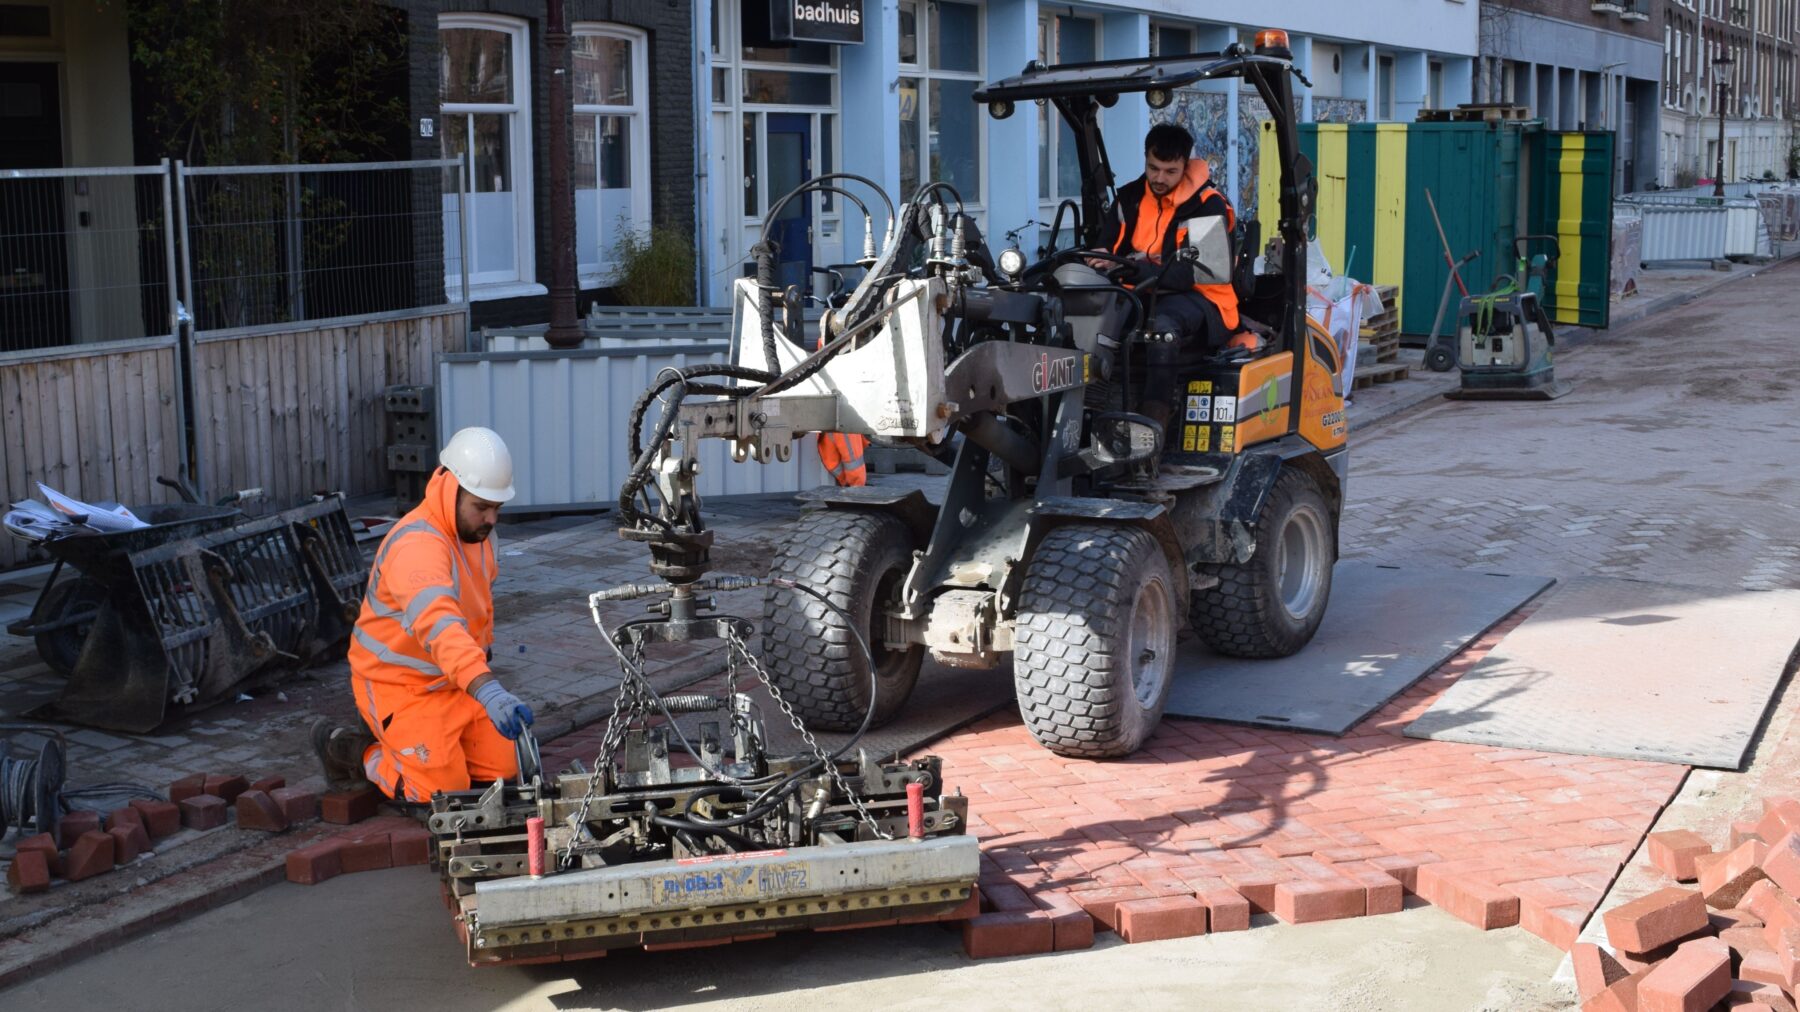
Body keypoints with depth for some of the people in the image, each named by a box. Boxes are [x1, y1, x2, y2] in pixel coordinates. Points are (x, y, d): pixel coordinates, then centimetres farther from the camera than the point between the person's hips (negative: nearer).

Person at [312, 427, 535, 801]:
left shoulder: (475, 528, -1)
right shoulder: (417, 546, -32)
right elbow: (439, 626, -48)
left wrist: (484, 650, 24)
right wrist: (488, 690, -60)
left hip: (455, 682, 9)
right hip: (399, 685, -9)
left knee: (502, 769, 5)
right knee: (444, 789, -12)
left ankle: (389, 740, 22)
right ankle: (350, 751, 10)